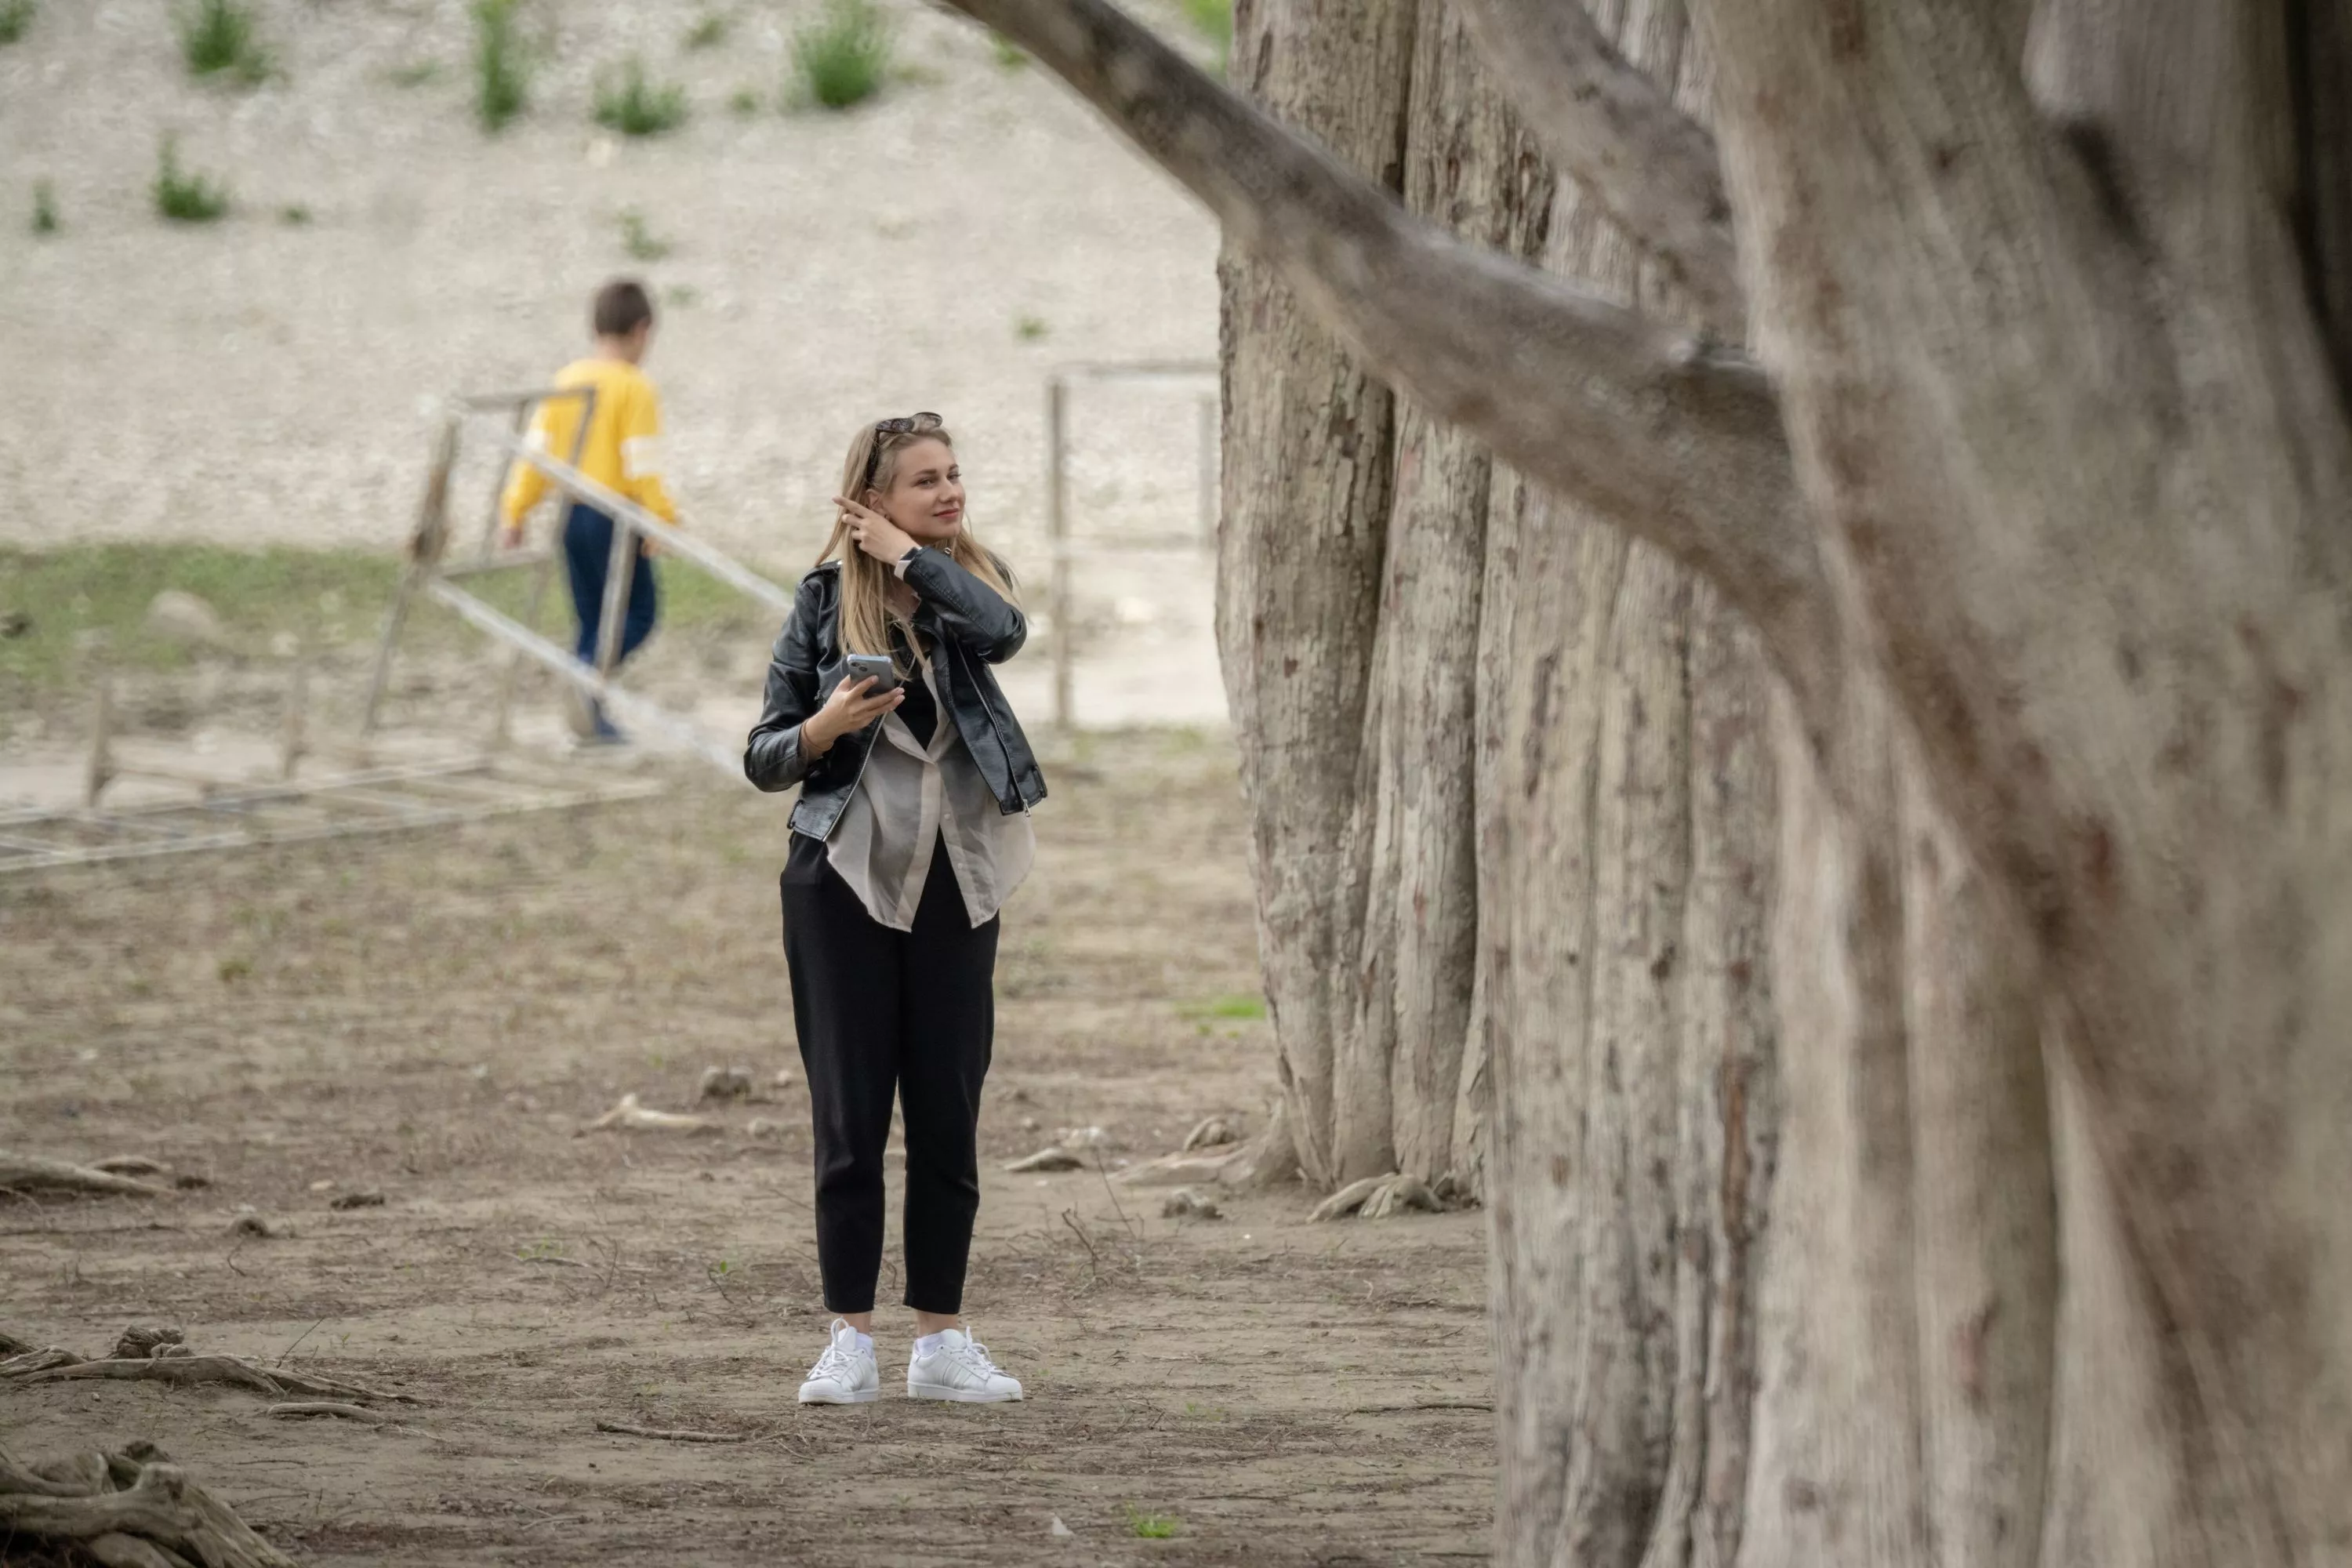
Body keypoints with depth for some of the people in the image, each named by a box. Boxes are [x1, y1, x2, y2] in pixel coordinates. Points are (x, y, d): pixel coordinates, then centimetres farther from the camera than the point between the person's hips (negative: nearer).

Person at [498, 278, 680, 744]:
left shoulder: (565, 381, 9)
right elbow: (641, 463, -16)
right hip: (616, 516, -6)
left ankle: (593, 719, 9)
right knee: (638, 612, 2)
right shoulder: (636, 388, -10)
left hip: (571, 513, 6)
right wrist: (661, 518, -15)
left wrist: (516, 511, 10)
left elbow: (537, 449, 8)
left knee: (592, 620, 13)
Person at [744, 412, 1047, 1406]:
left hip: (954, 885, 2)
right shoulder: (825, 599, 0)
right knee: (850, 1117, -1)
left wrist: (908, 555, -10)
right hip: (844, 879, -2)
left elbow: (1004, 631, -19)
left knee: (948, 1118, 4)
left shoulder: (971, 581, 7)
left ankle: (941, 1341, 10)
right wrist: (825, 727, -18)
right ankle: (850, 1342, 2)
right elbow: (764, 757, 2)